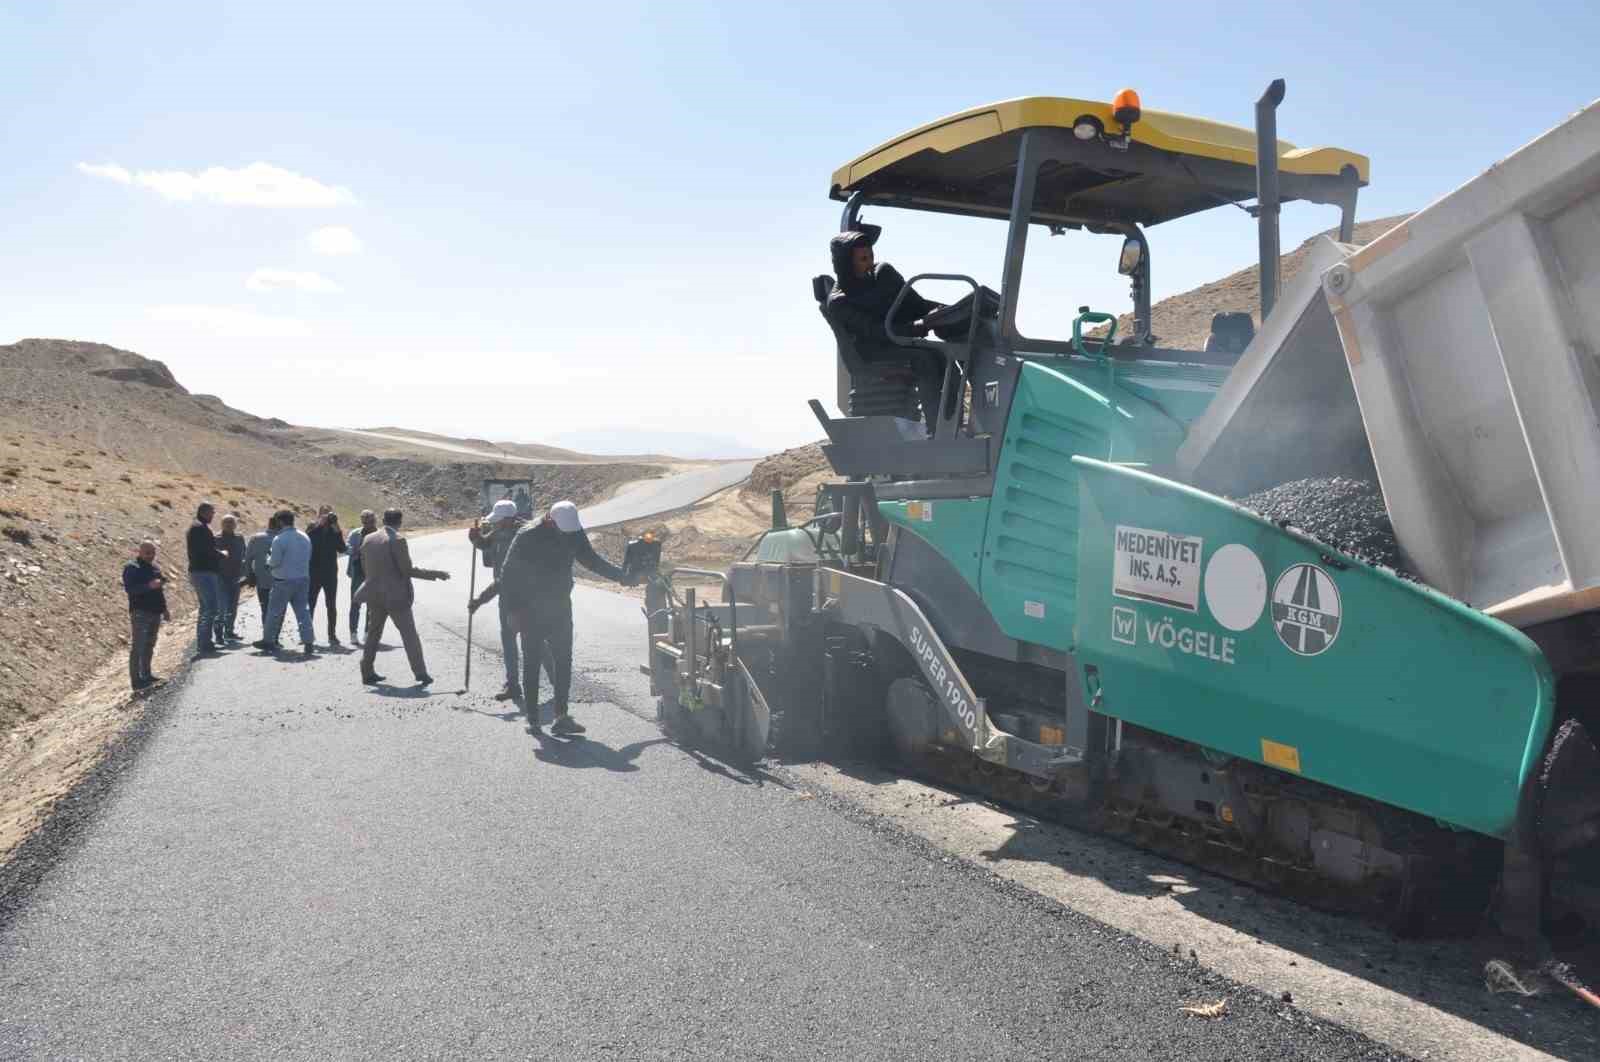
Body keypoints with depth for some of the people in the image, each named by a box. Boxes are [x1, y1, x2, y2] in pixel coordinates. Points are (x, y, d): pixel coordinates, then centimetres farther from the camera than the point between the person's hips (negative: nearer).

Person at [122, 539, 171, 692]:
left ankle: (146, 675, 24)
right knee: (138, 647, -10)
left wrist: (164, 610, 23)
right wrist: (149, 586, -31)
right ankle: (136, 680, -12)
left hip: (155, 612, 8)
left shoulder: (155, 568, 17)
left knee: (149, 646, 15)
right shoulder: (131, 568, -7)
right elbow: (130, 588, -20)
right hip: (140, 612, -8)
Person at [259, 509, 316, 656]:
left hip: (284, 581, -5)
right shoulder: (305, 537, 5)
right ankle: (309, 643, 0)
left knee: (274, 611, 8)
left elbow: (274, 562, -13)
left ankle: (268, 641, 18)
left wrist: (269, 557, 7)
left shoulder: (279, 539, -15)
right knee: (303, 611, 6)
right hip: (303, 579, 5)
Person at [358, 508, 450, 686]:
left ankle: (367, 672, 17)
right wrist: (434, 574, -9)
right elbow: (407, 570, -15)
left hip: (374, 595, 6)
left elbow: (364, 568, 11)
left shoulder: (367, 539, 5)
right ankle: (421, 674, -1)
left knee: (373, 633, 16)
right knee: (409, 634, 0)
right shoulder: (398, 539, -14)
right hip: (395, 595, -6)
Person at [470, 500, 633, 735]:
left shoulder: (574, 534, -1)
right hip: (531, 611, -3)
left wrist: (621, 576, 9)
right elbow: (508, 574, -11)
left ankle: (562, 716, -7)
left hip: (560, 608, 4)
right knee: (531, 662, 5)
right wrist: (513, 609, -15)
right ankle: (532, 715, 15)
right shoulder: (527, 537, -15)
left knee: (563, 660, -5)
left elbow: (592, 560, 14)